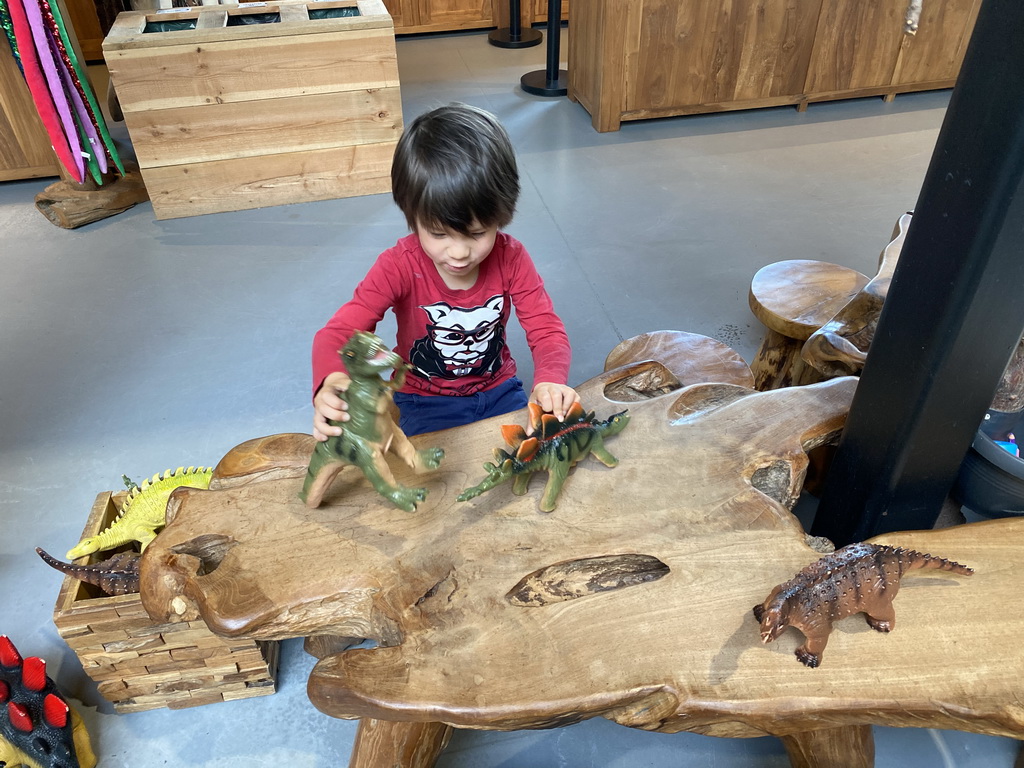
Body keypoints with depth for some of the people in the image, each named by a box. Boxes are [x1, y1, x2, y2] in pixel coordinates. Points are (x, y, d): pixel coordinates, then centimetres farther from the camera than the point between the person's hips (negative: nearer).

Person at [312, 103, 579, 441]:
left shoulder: (511, 258, -14)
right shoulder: (399, 266, -20)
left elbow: (546, 328, -14)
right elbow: (338, 332, -25)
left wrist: (550, 380, -39)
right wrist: (330, 383, -50)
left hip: (498, 391, 3)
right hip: (424, 402, -2)